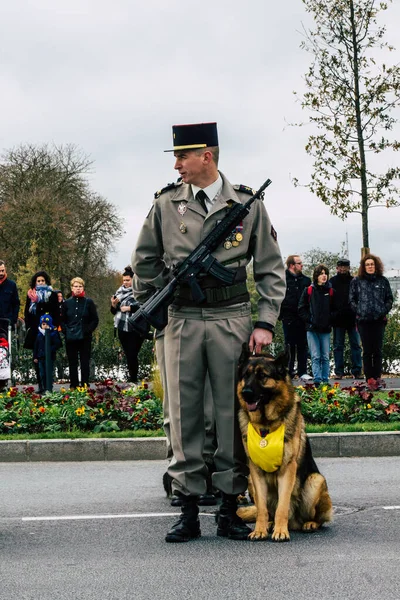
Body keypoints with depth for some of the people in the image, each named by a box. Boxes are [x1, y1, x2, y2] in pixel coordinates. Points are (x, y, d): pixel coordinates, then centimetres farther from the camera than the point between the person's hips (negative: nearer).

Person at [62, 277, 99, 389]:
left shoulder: (89, 302, 1)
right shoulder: (67, 303, 6)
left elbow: (95, 320, 3)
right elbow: (62, 320, 12)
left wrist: (88, 330, -7)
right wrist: (66, 331, -2)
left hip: (85, 338, -2)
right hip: (70, 338, 2)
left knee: (85, 362, 2)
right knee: (72, 363, 6)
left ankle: (85, 385, 7)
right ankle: (73, 386, 11)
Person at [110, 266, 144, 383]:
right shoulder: (120, 292, 12)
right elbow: (114, 311, 17)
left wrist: (130, 308, -15)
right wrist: (113, 304, -3)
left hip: (136, 328, -6)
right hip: (122, 328, 6)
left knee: (132, 355, -9)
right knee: (128, 355, 10)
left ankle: (133, 380, -3)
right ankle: (132, 379, 17)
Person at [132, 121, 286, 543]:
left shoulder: (247, 204, 3)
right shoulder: (166, 204, 6)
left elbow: (271, 270, 5)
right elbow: (144, 261, 17)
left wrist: (265, 324, -3)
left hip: (232, 319, -1)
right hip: (182, 320, 1)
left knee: (233, 414, 2)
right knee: (184, 415, 3)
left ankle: (230, 510, 13)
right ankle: (188, 511, 11)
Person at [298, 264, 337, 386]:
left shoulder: (331, 291, 7)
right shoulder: (309, 290, 2)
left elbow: (335, 309, 12)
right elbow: (301, 309, 3)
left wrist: (330, 320, -1)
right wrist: (309, 320, -6)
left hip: (326, 330, 2)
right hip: (312, 329, -2)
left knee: (325, 357, 4)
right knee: (315, 357, -5)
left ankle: (325, 380, 11)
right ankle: (317, 380, -7)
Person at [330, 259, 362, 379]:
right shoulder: (332, 281, 6)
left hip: (352, 318, 1)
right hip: (338, 319, -1)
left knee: (356, 345, 2)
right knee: (338, 346, 3)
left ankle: (357, 371, 7)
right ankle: (339, 372, 7)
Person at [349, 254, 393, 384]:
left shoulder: (383, 281, 7)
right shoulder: (357, 281, 5)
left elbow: (389, 299, 11)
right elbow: (352, 299, 8)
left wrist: (384, 311, -1)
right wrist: (358, 311, -3)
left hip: (379, 320, 1)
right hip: (363, 320, -1)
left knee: (378, 350, 2)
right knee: (367, 350, 0)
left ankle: (377, 377, 7)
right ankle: (368, 377, 5)